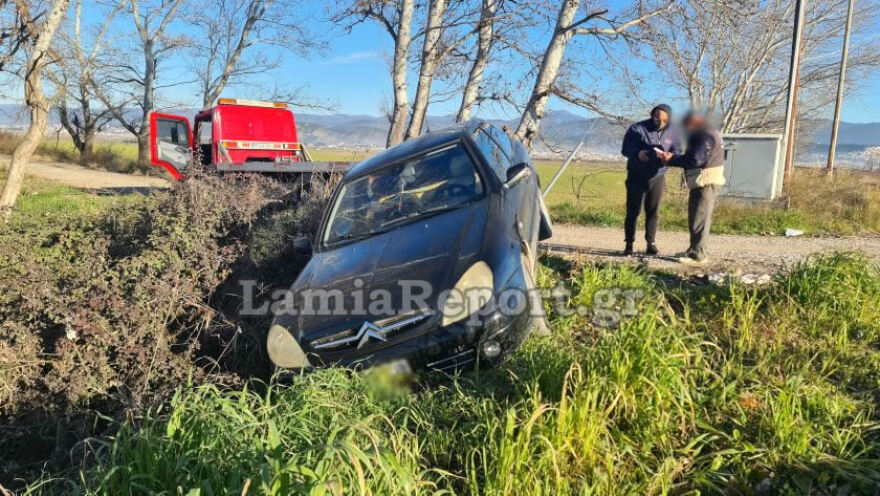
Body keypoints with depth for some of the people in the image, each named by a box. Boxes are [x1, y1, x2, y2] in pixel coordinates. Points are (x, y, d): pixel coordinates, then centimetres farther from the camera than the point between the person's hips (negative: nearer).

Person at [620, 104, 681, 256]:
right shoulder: (637, 129, -9)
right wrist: (637, 153, -33)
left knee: (653, 213, 8)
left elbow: (677, 152, 5)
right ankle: (629, 245, 5)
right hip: (637, 177, -3)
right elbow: (625, 149, -11)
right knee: (633, 212, -1)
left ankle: (651, 244, 16)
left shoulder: (672, 133, 1)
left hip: (657, 178, 3)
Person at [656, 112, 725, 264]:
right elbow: (692, 156, 18)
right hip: (701, 183, 11)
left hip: (706, 183, -11)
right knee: (696, 218, 14)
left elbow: (695, 160, -23)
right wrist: (674, 158, 4)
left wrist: (672, 159, -15)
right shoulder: (703, 133, 20)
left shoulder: (706, 135, -14)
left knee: (699, 219, -10)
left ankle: (697, 255, -9)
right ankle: (695, 250, 21)